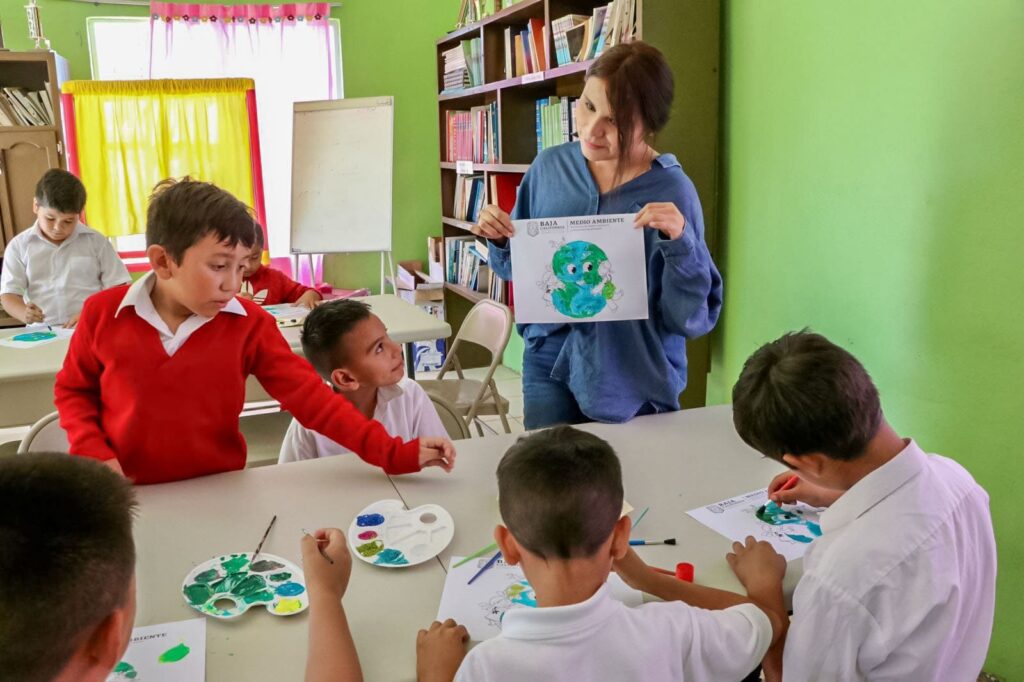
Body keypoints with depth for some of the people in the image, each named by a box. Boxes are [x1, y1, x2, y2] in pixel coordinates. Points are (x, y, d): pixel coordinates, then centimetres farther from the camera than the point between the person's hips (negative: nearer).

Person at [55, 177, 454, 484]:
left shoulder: (249, 324, -9)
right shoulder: (105, 314, -7)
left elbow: (311, 398, -13)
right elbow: (73, 390, 8)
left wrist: (394, 454, -21)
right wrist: (95, 453, -9)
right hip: (126, 496, 0)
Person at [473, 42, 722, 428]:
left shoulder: (672, 192, -13)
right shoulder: (550, 167, -3)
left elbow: (693, 319, -13)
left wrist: (679, 242, -26)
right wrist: (499, 241, -10)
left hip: (635, 381, -2)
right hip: (549, 363, 3)